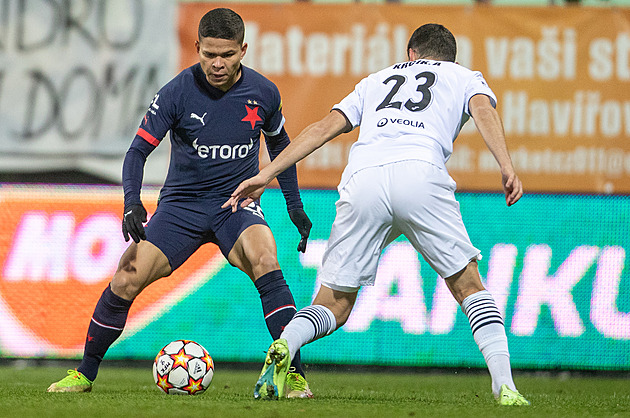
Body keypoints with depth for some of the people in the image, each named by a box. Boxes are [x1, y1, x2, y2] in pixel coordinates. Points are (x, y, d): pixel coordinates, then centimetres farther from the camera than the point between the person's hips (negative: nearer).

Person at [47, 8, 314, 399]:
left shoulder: (263, 93, -6)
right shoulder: (177, 93, -13)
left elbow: (279, 145, 14)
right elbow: (139, 151, -9)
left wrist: (295, 205, 13)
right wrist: (132, 203, -25)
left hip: (237, 203, 0)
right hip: (182, 203, 0)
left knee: (265, 262, -30)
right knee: (124, 283, -11)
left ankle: (295, 376, -25)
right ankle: (85, 374, 11)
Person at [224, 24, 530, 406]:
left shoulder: (378, 80, 37)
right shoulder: (465, 76, 31)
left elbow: (326, 127, 26)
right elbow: (483, 109, 7)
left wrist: (266, 175, 23)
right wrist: (507, 166, -6)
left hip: (361, 178, 2)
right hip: (421, 171, -2)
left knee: (334, 307, 9)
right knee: (469, 286, 13)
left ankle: (284, 345, -21)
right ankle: (505, 387, -1)